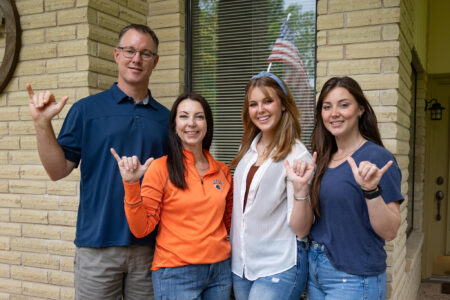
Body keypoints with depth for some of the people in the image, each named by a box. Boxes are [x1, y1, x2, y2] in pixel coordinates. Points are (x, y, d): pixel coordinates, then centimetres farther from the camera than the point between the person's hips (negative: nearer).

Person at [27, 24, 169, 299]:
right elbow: (58, 170, 0)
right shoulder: (87, 109, 2)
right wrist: (43, 124, -12)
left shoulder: (166, 118, 9)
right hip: (98, 244, -2)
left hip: (150, 245, 2)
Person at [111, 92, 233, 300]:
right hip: (177, 274, -4)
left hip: (220, 270, 5)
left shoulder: (222, 170, 4)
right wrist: (131, 184, -20)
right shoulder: (161, 168, -8)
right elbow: (141, 228, -11)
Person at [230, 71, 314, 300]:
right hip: (240, 264, 6)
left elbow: (301, 230, -16)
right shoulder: (248, 149, 4)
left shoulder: (297, 156, -14)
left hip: (279, 269, -6)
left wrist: (300, 188, -30)